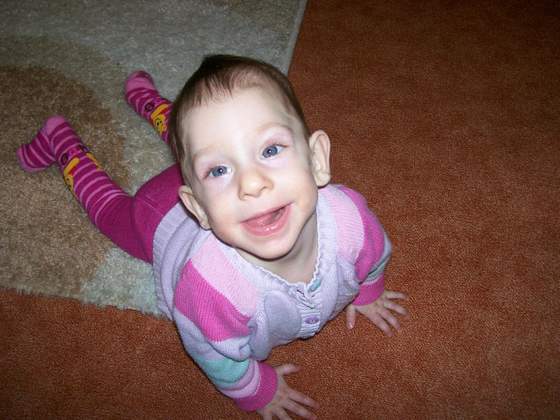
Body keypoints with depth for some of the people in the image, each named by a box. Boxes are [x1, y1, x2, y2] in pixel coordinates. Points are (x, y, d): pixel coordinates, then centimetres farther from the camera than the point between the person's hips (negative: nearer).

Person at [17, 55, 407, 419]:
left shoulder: (349, 215, -42)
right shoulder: (212, 284, -51)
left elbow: (374, 255, -14)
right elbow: (215, 354, -27)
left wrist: (366, 291, 7)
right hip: (165, 217, -3)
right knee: (113, 207, 30)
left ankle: (146, 97, 58)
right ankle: (62, 141, 54)